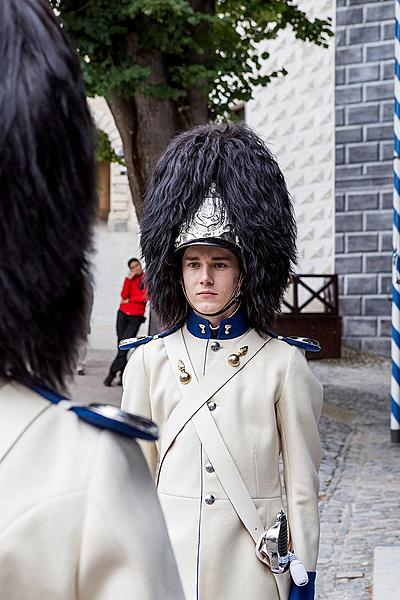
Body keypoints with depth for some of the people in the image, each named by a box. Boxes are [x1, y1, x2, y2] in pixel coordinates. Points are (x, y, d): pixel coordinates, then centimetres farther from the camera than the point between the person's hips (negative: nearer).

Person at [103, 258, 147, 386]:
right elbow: (123, 295, -3)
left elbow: (146, 297, -9)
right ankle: (123, 376, 7)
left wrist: (129, 300, -3)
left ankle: (112, 374, -6)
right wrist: (128, 279, -8)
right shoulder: (129, 278, 11)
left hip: (136, 317, -4)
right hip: (122, 314, 4)